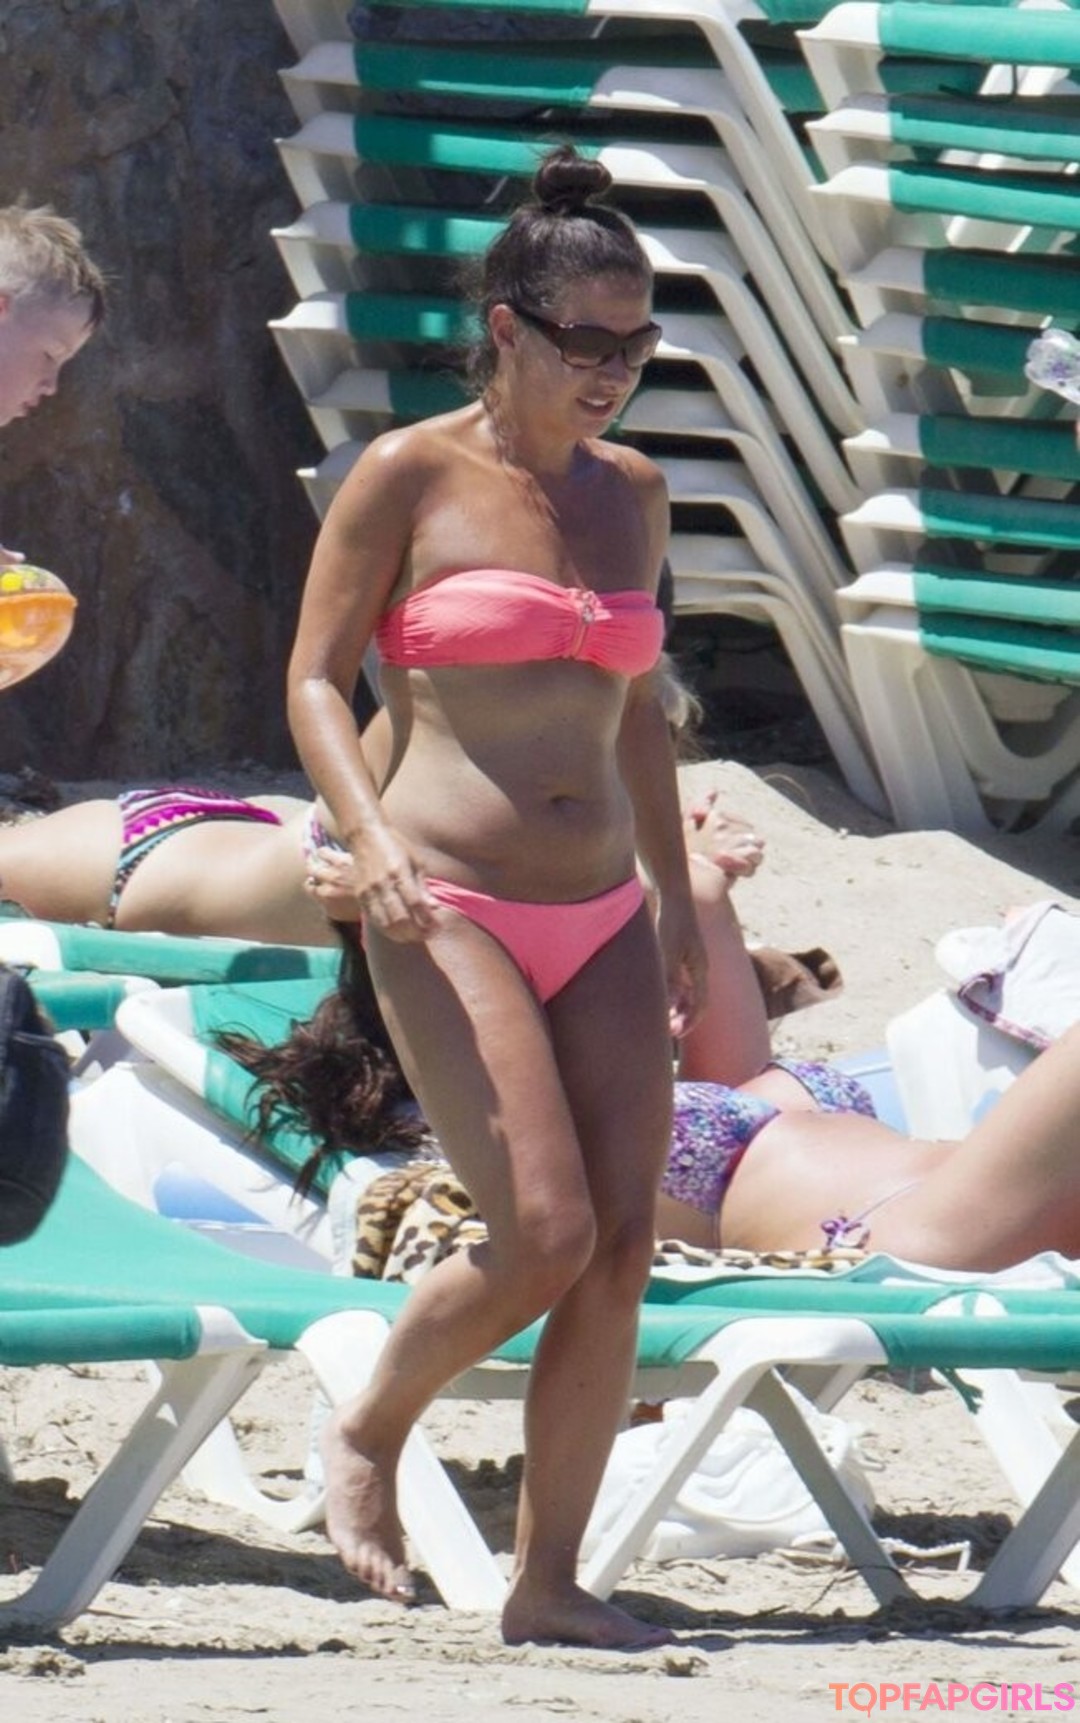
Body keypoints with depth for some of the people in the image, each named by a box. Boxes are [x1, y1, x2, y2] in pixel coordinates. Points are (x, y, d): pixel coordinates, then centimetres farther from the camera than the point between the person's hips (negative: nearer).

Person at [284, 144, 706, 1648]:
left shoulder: (632, 494, 14)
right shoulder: (408, 478, -2)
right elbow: (316, 678, -2)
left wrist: (677, 901, 24)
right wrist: (368, 834, -19)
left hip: (602, 917, 6)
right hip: (449, 910, -6)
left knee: (626, 1243, -5)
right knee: (546, 1238, -17)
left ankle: (549, 1581, 2)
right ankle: (368, 1435, 10)